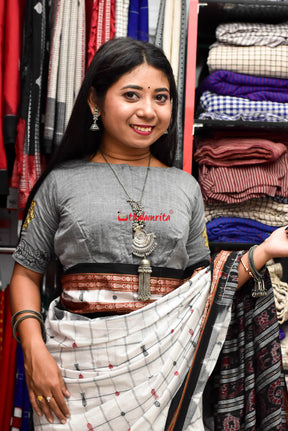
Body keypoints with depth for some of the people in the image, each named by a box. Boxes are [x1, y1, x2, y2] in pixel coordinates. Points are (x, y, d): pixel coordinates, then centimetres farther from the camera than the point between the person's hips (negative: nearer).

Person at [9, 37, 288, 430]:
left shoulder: (186, 187, 9)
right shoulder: (62, 182, 3)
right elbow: (27, 273, 5)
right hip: (81, 366, -1)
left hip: (166, 364, 2)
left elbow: (202, 284, 10)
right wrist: (34, 350, -8)